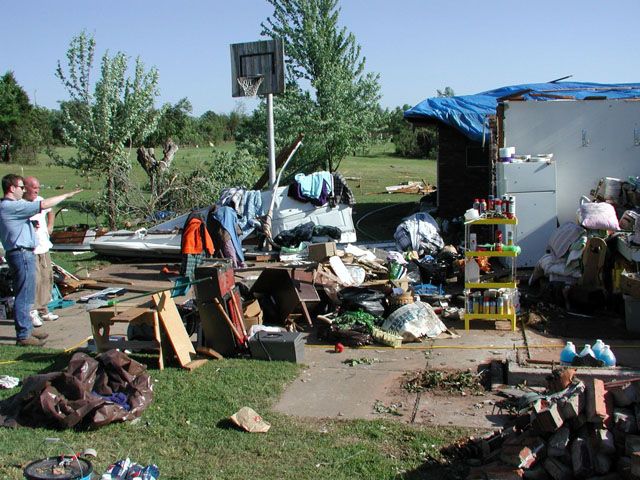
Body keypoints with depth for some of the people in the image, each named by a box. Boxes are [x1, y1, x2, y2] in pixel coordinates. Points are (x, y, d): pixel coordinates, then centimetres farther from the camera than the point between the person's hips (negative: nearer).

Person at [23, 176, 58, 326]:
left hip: (44, 247, 8)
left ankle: (43, 309, 22)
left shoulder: (40, 200, 11)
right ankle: (32, 312, -2)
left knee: (47, 278, 10)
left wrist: (50, 226, 20)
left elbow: (50, 211, 32)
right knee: (34, 280, -10)